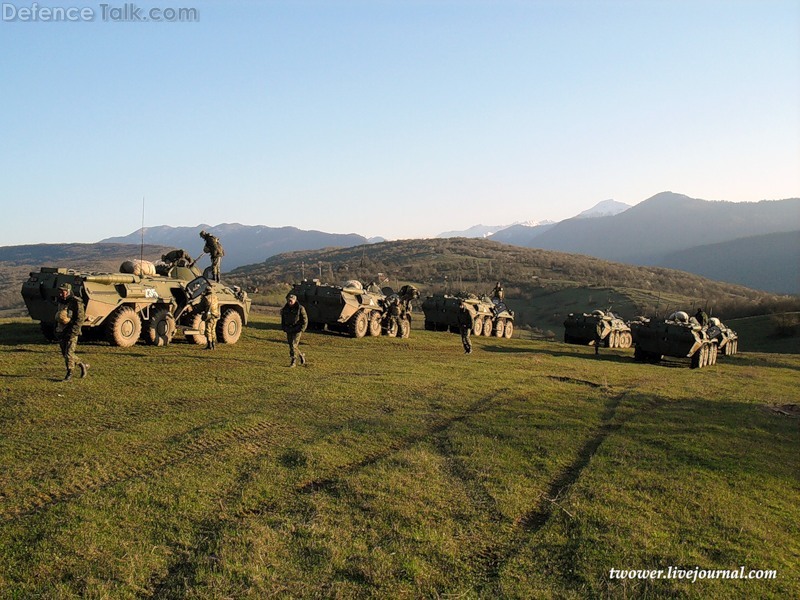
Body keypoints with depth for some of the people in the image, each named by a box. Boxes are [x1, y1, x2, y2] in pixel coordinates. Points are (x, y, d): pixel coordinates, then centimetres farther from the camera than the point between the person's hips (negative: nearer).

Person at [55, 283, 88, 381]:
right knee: (65, 354, 11)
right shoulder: (60, 301, 9)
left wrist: (72, 332, -22)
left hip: (71, 333, -8)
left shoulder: (76, 303, -14)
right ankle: (83, 365, 26)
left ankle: (69, 374, 3)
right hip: (61, 332, 8)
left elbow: (80, 319, -17)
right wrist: (56, 329, 15)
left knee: (68, 354, -8)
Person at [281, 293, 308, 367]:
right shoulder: (285, 309, 6)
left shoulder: (300, 309, -9)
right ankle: (301, 355, 28)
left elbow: (305, 320, -6)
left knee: (293, 345, -12)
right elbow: (283, 319, 19)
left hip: (297, 330, -6)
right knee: (290, 345, 7)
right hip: (288, 330, 6)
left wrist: (301, 329, -12)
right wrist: (283, 328, 10)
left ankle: (293, 361, -4)